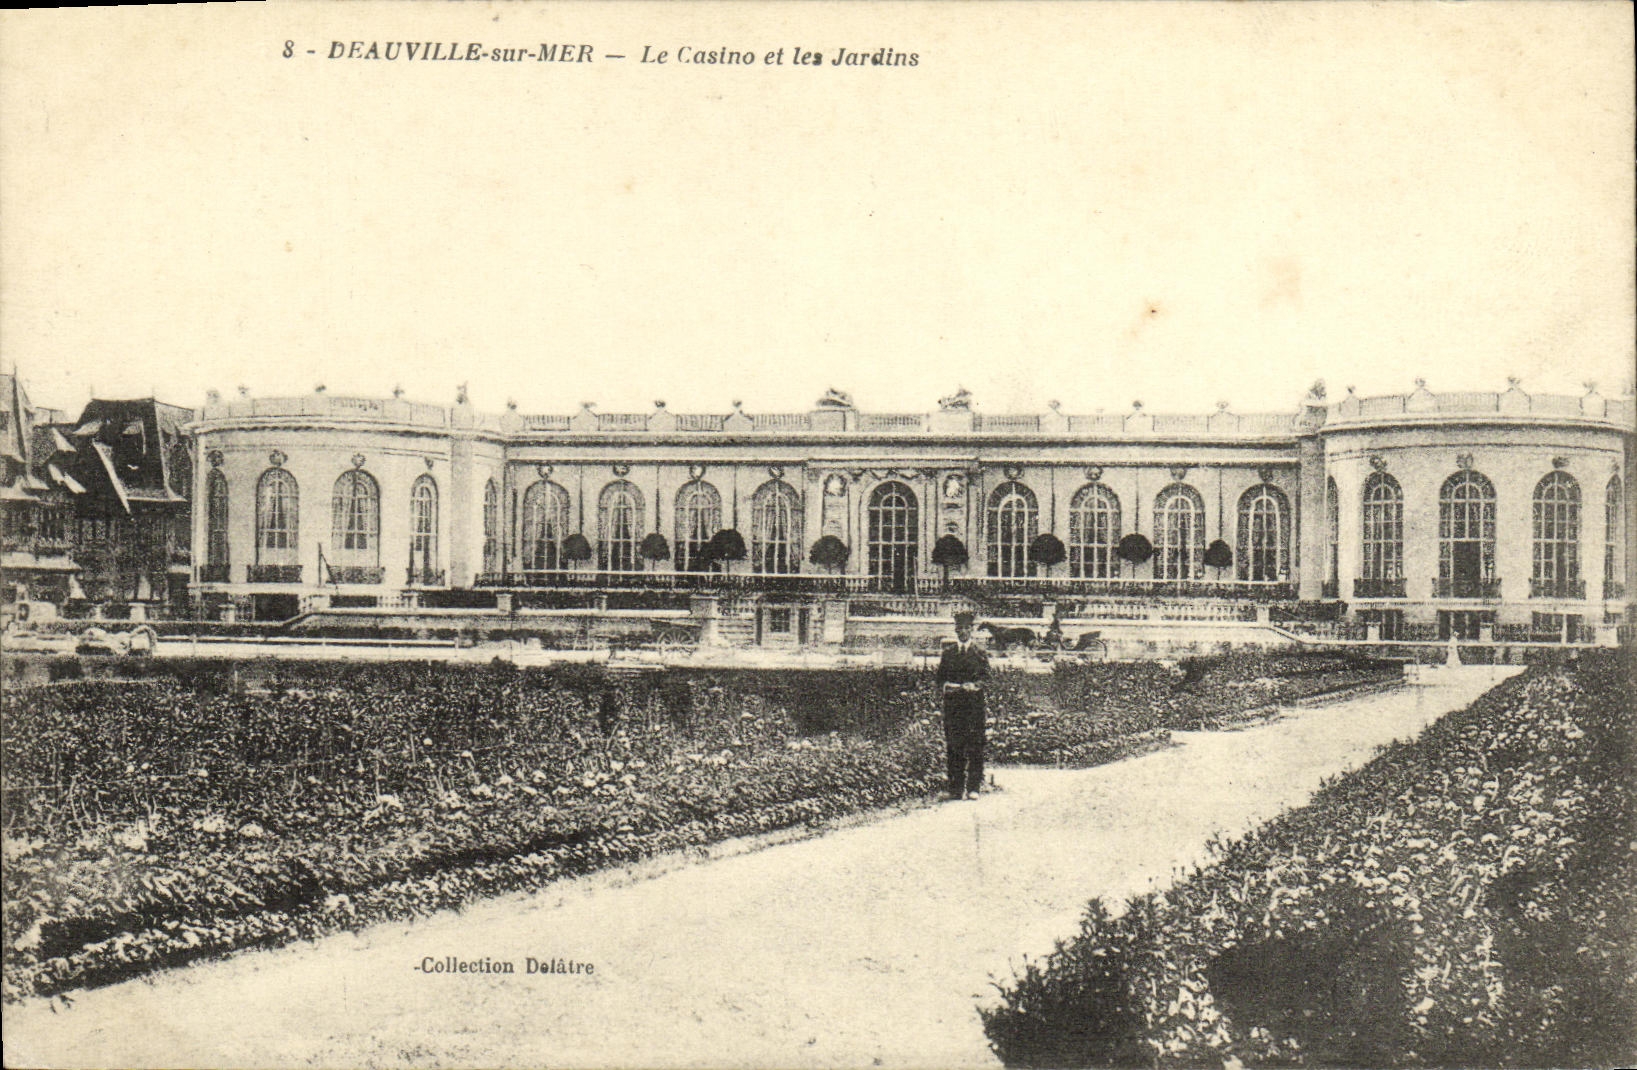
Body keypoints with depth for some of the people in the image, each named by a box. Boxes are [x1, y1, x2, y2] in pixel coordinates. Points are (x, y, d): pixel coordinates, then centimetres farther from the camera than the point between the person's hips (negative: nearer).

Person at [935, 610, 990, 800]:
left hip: (973, 701, -2)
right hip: (952, 702, 2)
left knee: (974, 744, -7)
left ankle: (973, 787, -5)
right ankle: (956, 788, 1)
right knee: (954, 744, -2)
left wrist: (973, 686, -15)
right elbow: (940, 677, 14)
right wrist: (948, 686, -6)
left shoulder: (979, 652, 9)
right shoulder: (948, 652, 16)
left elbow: (986, 676, 2)